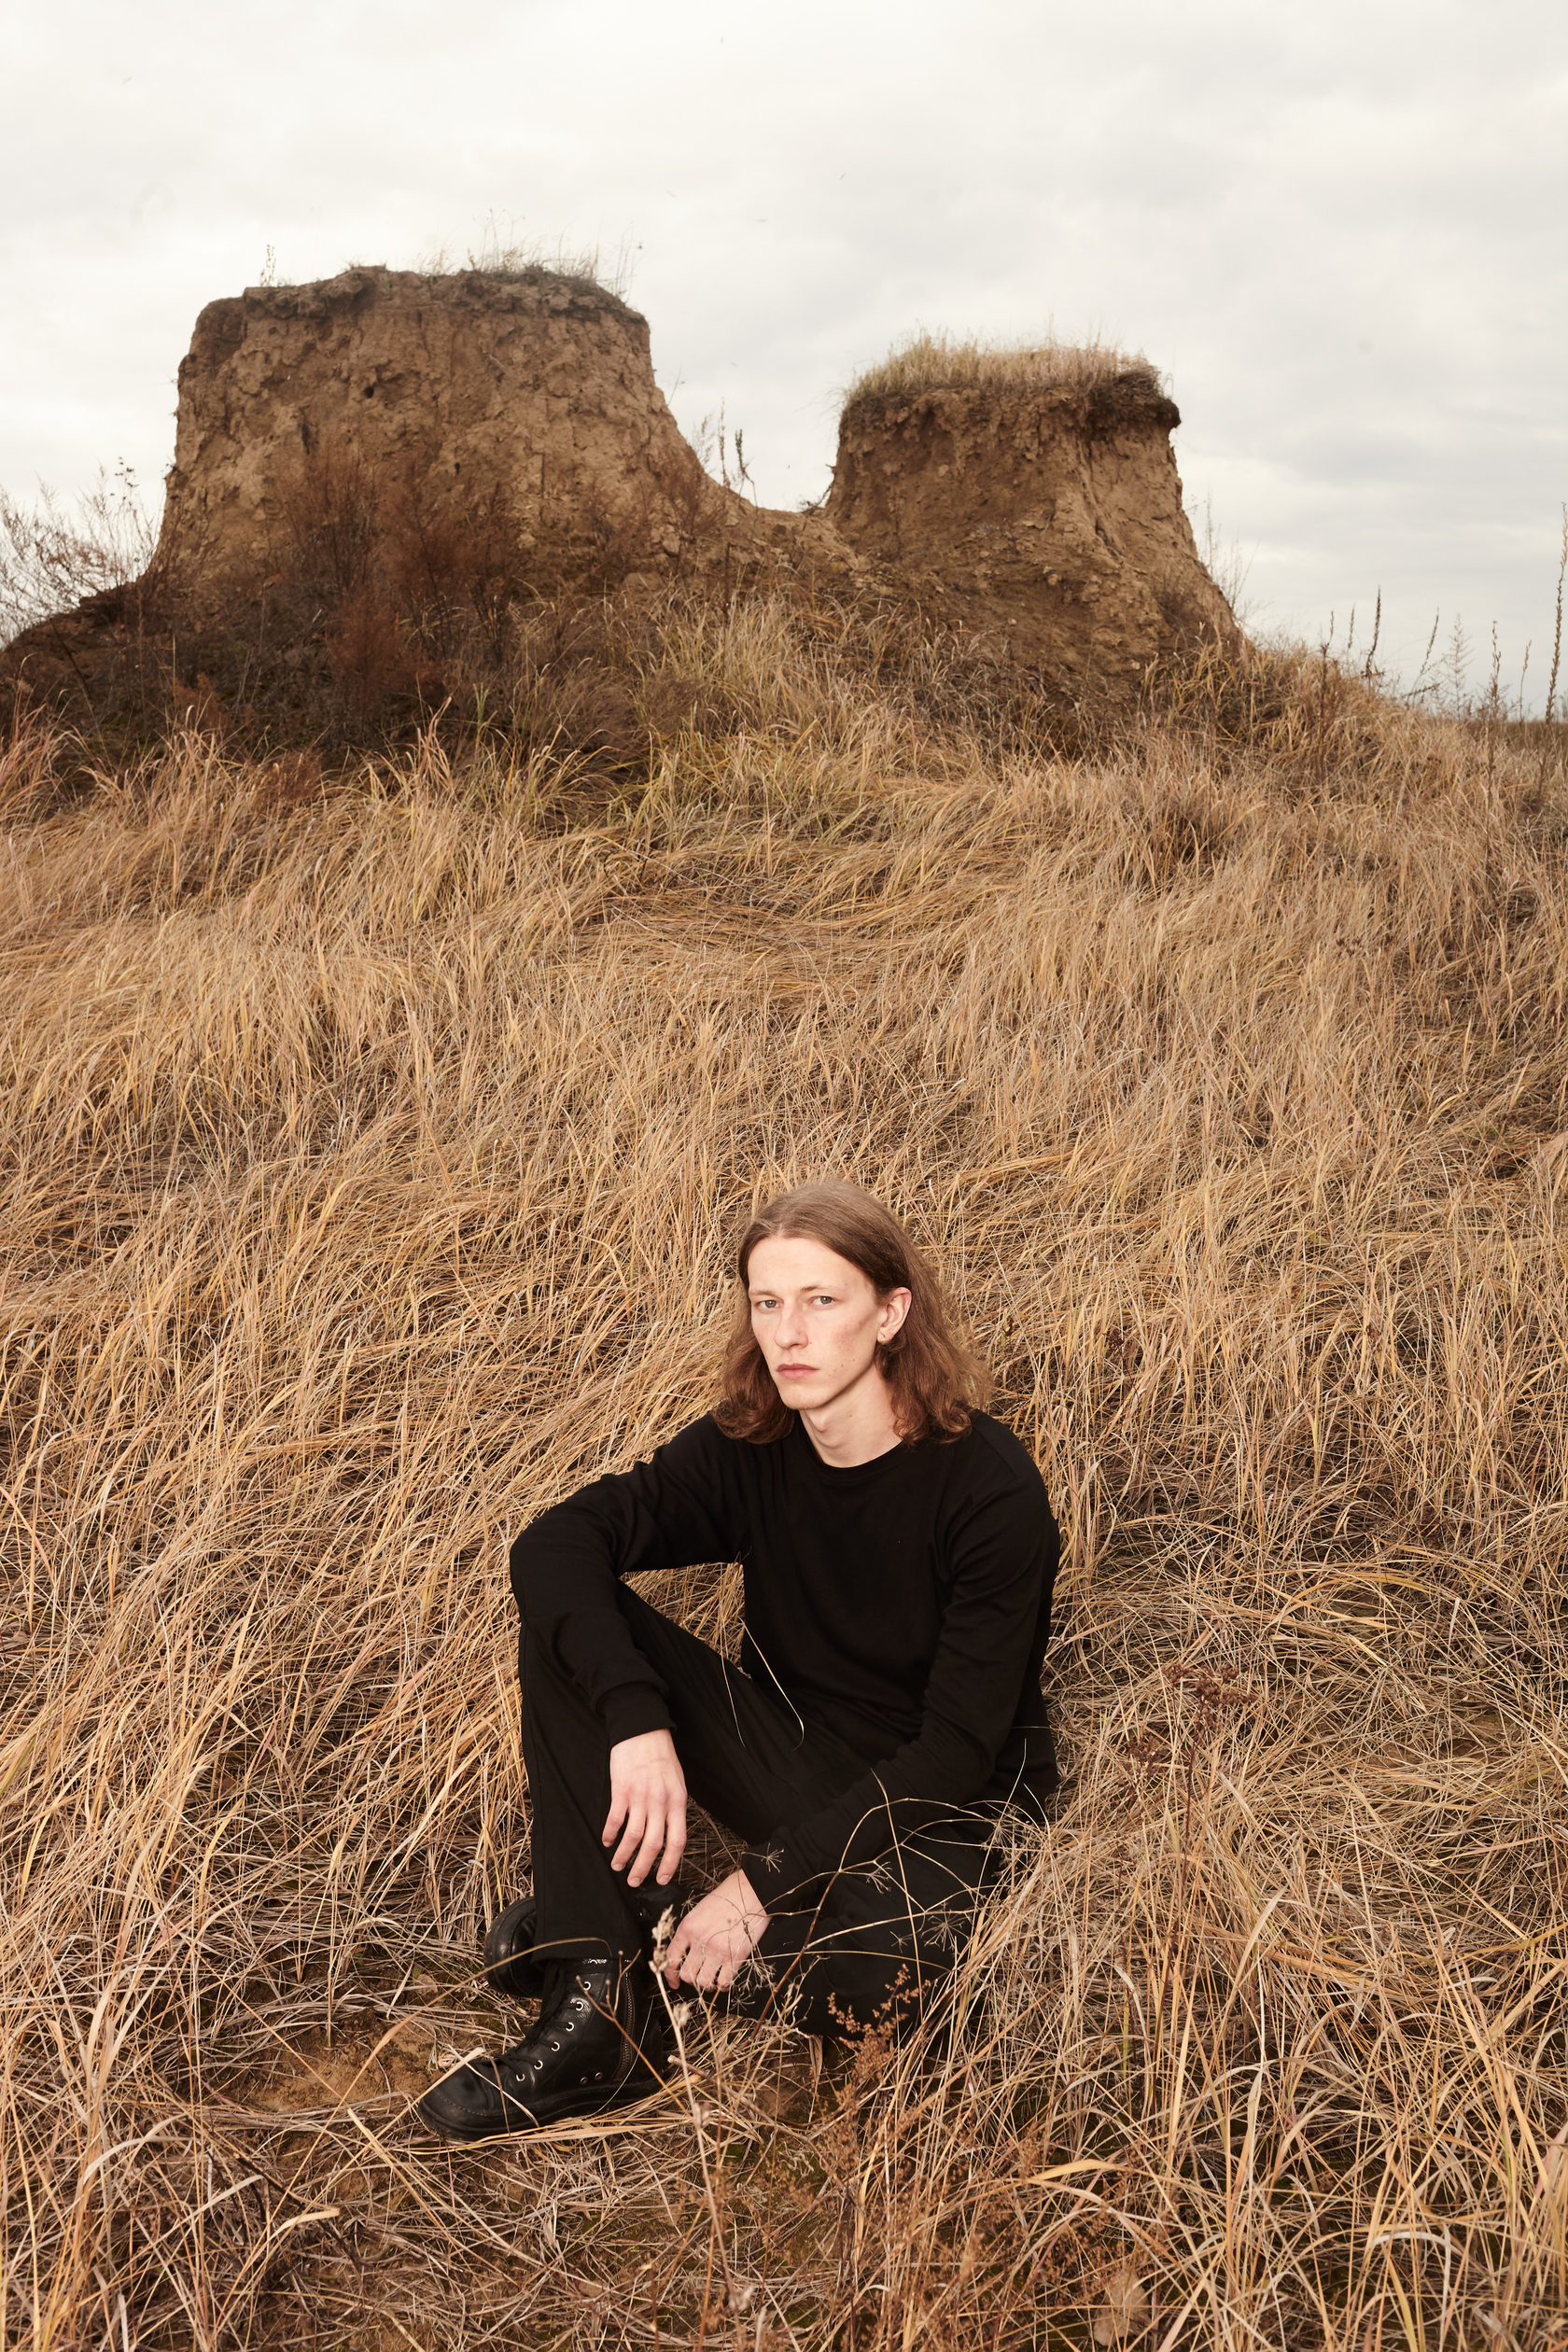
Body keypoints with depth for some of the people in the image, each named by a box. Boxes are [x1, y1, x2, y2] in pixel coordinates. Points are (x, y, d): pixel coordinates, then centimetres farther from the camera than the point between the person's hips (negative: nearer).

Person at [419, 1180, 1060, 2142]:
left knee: (864, 1976, -37)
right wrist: (637, 1719, -34)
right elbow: (554, 1544, -17)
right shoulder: (750, 1447, -9)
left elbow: (959, 1743, -22)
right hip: (792, 1756, 4)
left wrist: (766, 1882, -25)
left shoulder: (991, 1488, -22)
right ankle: (602, 2005, -18)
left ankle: (616, 1926, -6)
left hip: (937, 1805, -4)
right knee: (568, 1626, -16)